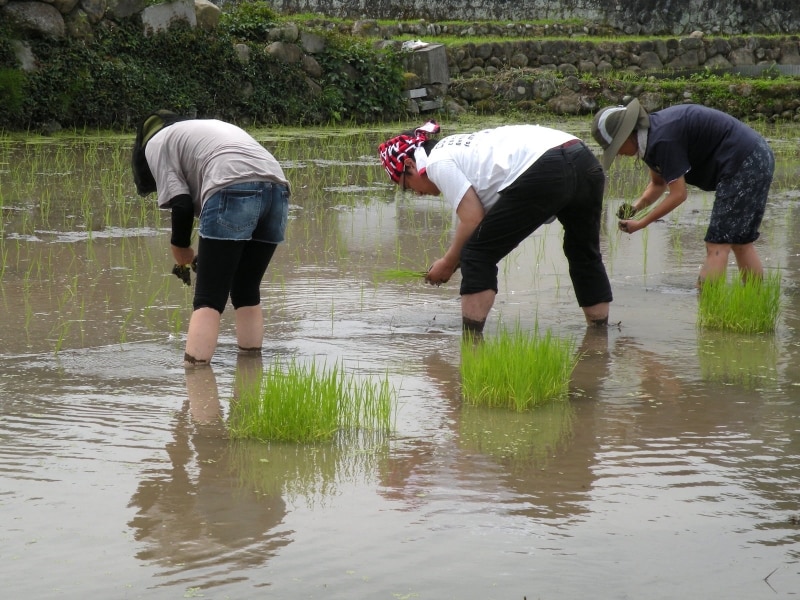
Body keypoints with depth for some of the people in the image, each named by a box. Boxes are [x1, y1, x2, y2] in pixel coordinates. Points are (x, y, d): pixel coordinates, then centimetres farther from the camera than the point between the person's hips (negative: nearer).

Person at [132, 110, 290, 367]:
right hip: (278, 188, 7)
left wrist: (180, 249, 18)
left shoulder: (156, 143, 18)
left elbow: (181, 203, 3)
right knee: (246, 293, 17)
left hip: (234, 191, -7)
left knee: (208, 300, -5)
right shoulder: (211, 127, 39)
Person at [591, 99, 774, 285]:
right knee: (741, 242, 16)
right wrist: (635, 207, 3)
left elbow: (679, 194, -17)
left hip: (744, 164, -10)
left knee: (717, 246, -10)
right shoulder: (651, 135, 10)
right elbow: (658, 184, 22)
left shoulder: (663, 139, -21)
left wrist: (641, 223, -11)